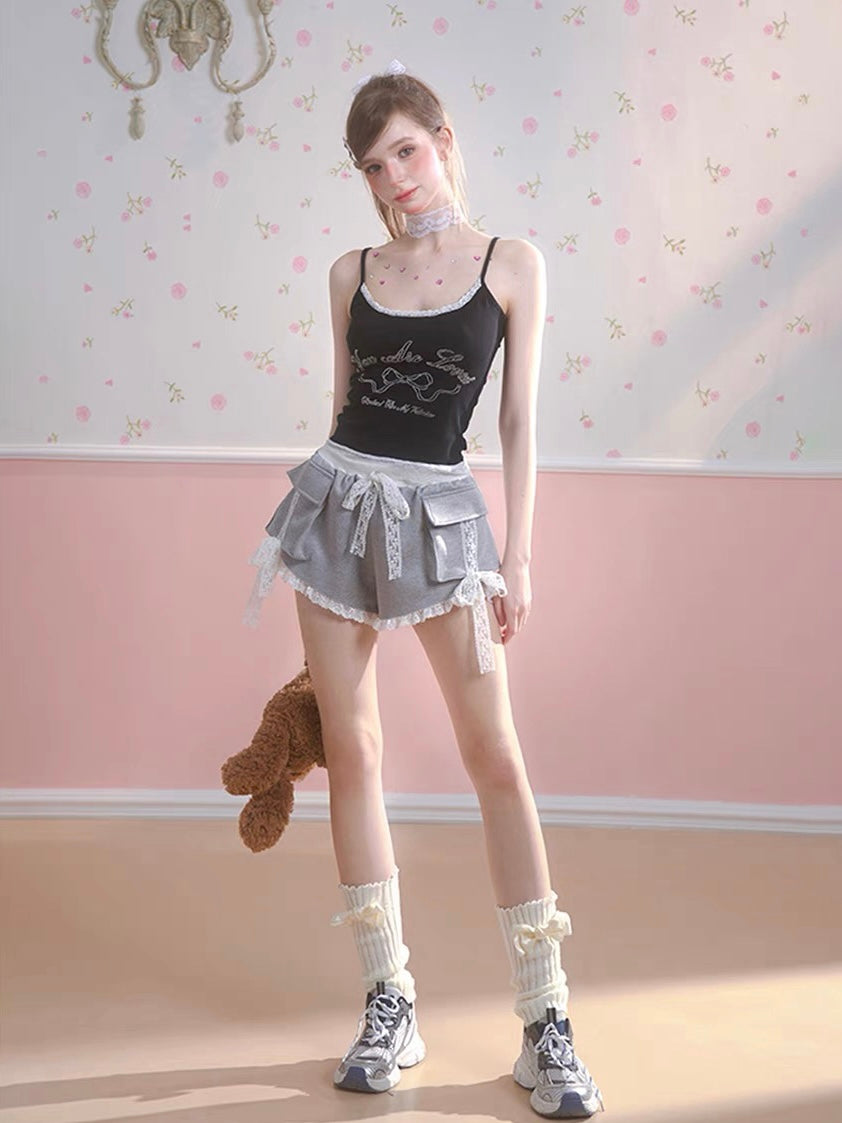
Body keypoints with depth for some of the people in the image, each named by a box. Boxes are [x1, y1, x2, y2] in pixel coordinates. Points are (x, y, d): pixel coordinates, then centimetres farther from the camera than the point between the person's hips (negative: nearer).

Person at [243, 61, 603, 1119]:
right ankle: (389, 1003, 16)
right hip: (339, 496, 3)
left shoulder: (511, 264, 2)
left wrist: (517, 557, -4)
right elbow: (347, 402, 14)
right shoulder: (352, 273, 8)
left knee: (496, 757, -5)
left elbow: (520, 421, 0)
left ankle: (546, 1027, 4)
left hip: (438, 512, -3)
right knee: (351, 752, 3)